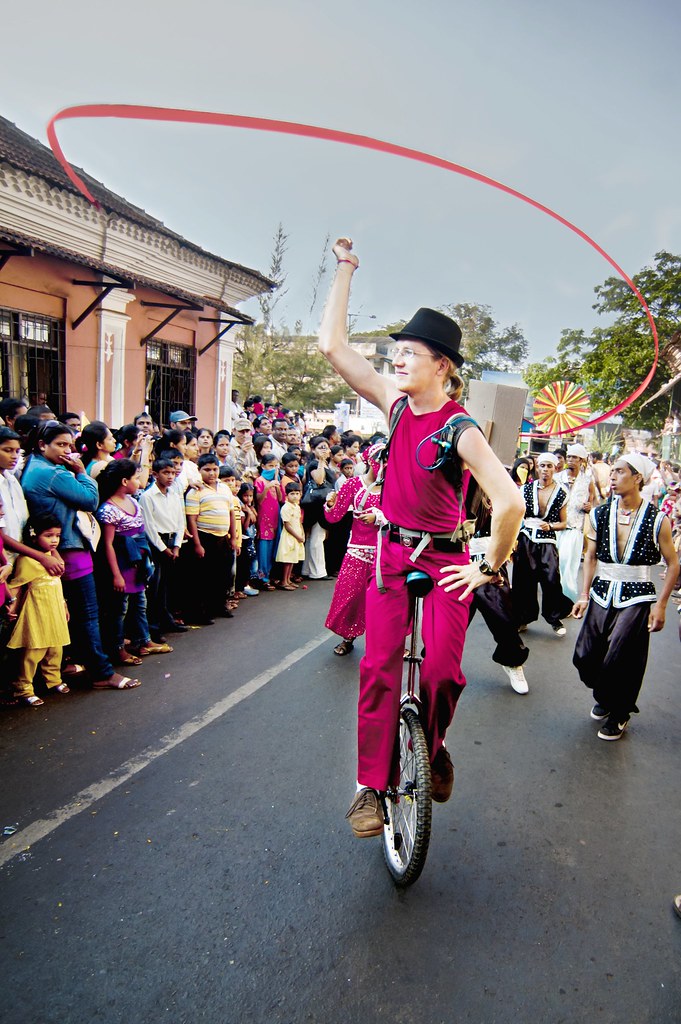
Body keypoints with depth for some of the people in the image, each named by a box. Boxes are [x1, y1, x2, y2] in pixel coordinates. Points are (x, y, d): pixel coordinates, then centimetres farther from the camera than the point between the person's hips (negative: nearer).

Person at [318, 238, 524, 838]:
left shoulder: (461, 430, -15)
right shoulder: (396, 404, 1)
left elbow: (510, 502, -22)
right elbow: (333, 345, 1)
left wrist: (490, 567, -13)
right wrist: (346, 269, 2)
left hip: (445, 562, -4)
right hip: (393, 555, 4)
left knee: (439, 671, -10)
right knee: (379, 670, 0)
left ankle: (432, 750, 23)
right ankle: (372, 785, 12)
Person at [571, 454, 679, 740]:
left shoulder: (657, 520, -8)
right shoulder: (599, 514, 1)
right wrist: (584, 595, 4)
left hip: (637, 598, -3)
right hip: (602, 594, 4)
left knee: (622, 662, -5)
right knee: (584, 657, 4)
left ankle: (619, 713, 22)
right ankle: (604, 697, 34)